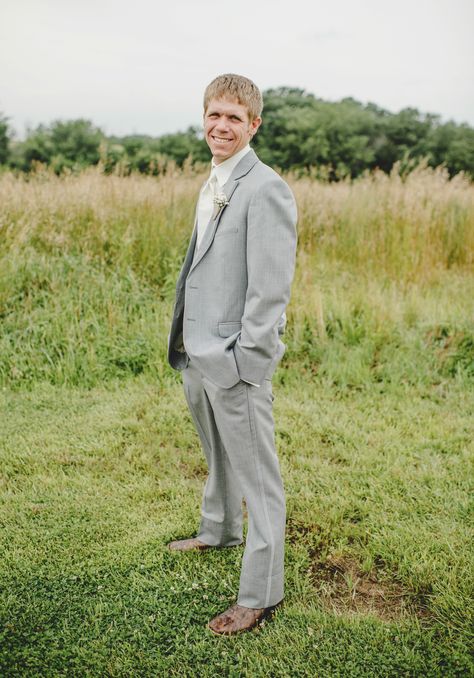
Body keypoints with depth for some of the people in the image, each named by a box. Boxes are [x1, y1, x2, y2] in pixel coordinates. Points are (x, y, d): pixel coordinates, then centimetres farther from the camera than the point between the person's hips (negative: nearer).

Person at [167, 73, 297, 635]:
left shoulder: (265, 190, -16)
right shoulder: (212, 186, 14)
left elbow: (270, 289, -20)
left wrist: (244, 362, -18)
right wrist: (187, 345, 15)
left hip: (234, 361, -9)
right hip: (196, 355, 9)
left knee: (257, 478, 3)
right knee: (219, 457, 28)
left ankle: (260, 595, 17)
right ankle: (218, 532, 51)